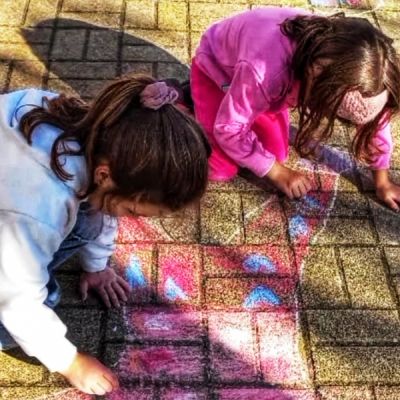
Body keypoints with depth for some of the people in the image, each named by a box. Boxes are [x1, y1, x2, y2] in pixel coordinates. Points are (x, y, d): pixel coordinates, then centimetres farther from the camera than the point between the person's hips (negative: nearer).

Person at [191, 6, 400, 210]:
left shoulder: (343, 66, -29)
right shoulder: (262, 71, -46)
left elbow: (375, 116, -12)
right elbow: (229, 129, -31)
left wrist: (382, 181, -7)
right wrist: (277, 173, -22)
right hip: (215, 69, -5)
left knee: (277, 153, -2)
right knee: (222, 170, -12)